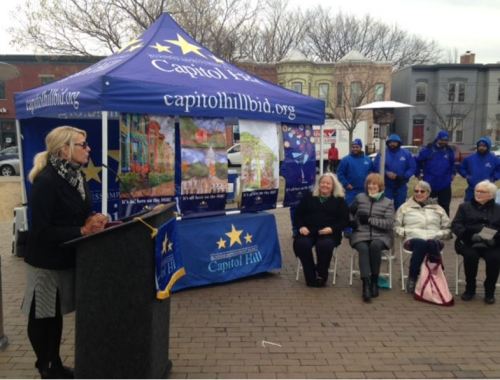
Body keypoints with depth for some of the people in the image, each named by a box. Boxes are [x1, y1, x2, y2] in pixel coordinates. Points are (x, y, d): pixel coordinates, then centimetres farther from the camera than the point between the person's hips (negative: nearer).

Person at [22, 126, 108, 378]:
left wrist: (94, 220, -9)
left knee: (56, 313, 19)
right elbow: (41, 229, -25)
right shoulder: (46, 181, -23)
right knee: (42, 316, 11)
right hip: (45, 260, -8)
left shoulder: (76, 176, 3)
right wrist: (82, 231, -24)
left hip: (66, 257, 8)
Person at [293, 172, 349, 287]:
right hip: (308, 231, 2)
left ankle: (321, 275, -12)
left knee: (324, 245, -36)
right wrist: (301, 226, -5)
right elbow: (298, 214, 15)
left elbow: (344, 220, 6)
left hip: (328, 232, -2)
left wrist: (332, 228, -12)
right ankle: (310, 276, -15)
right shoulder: (309, 197, 20)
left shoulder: (339, 200, 14)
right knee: (301, 243, -31)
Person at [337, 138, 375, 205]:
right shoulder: (346, 160, -3)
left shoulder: (368, 160, 9)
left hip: (364, 191, 4)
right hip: (351, 191, -4)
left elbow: (372, 173, 18)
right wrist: (346, 184, -13)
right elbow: (340, 174, -6)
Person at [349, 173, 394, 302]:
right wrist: (353, 221, 2)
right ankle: (366, 284, -39)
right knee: (363, 249, -33)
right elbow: (350, 212, 25)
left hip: (380, 235, -1)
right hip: (361, 234, 1)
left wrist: (369, 220, -12)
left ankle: (374, 280, -20)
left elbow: (389, 223, -4)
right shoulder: (359, 197, 14)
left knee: (375, 245, -35)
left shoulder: (388, 202, 9)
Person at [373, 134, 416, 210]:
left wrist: (403, 177, -17)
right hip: (386, 186, -1)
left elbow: (412, 168, -2)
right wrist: (386, 173, -26)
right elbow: (377, 166, -10)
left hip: (401, 186, 1)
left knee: (399, 207, 10)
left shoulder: (406, 154, 1)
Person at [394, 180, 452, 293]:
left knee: (432, 244, -40)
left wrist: (438, 235, 0)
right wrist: (405, 232, -4)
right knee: (421, 243, -40)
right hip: (413, 239, -1)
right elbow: (396, 226, 16)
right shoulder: (405, 207, 20)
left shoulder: (438, 209, 24)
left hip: (434, 240, 1)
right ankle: (412, 278, -32)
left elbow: (448, 228, 20)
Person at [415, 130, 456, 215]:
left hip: (445, 185, 3)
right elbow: (418, 161, 2)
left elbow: (452, 163, 24)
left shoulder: (449, 151, 6)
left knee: (445, 207, 8)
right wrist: (418, 174, 1)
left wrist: (453, 173, 17)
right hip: (429, 185, -3)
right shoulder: (428, 150, -6)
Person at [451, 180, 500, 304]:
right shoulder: (465, 207, 17)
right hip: (469, 243, 0)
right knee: (471, 256, -31)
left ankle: (490, 291, -9)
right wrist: (469, 235, -16)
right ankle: (470, 288, -10)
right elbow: (456, 225, 4)